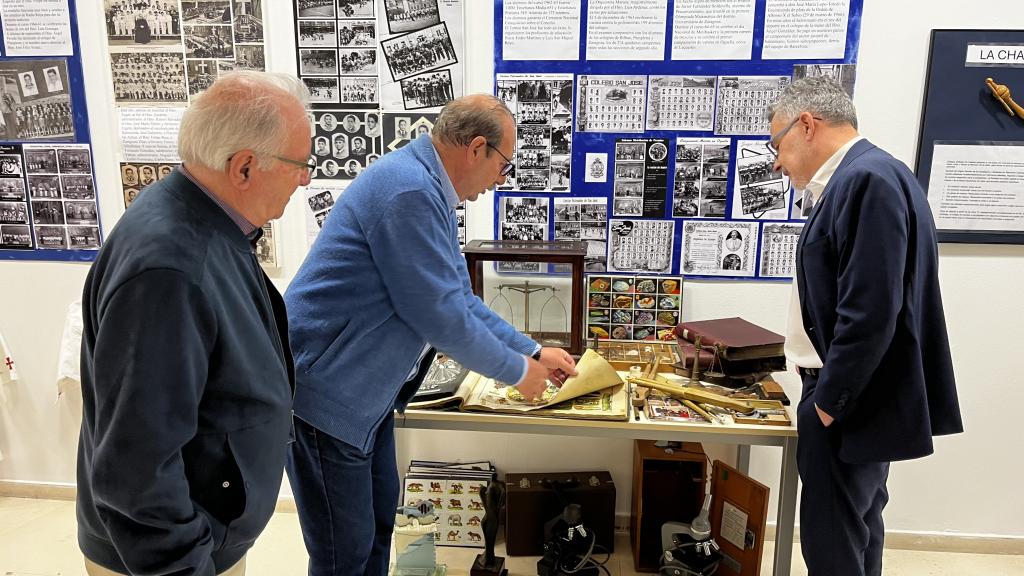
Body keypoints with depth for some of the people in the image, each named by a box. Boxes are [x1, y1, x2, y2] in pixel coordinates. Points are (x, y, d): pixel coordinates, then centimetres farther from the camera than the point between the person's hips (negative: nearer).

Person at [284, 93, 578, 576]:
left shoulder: (429, 190, 8)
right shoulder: (409, 190, -24)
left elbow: (459, 300, 15)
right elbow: (440, 316, -23)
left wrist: (531, 350, 13)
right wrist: (517, 370, -8)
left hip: (365, 389, 10)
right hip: (327, 388, -10)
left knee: (378, 522, 21)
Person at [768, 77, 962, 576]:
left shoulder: (868, 178, -20)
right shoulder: (857, 179, 10)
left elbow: (870, 312, -25)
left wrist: (828, 403, -16)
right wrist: (825, 390, 17)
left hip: (851, 403, -10)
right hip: (855, 395, 10)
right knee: (857, 531, 22)